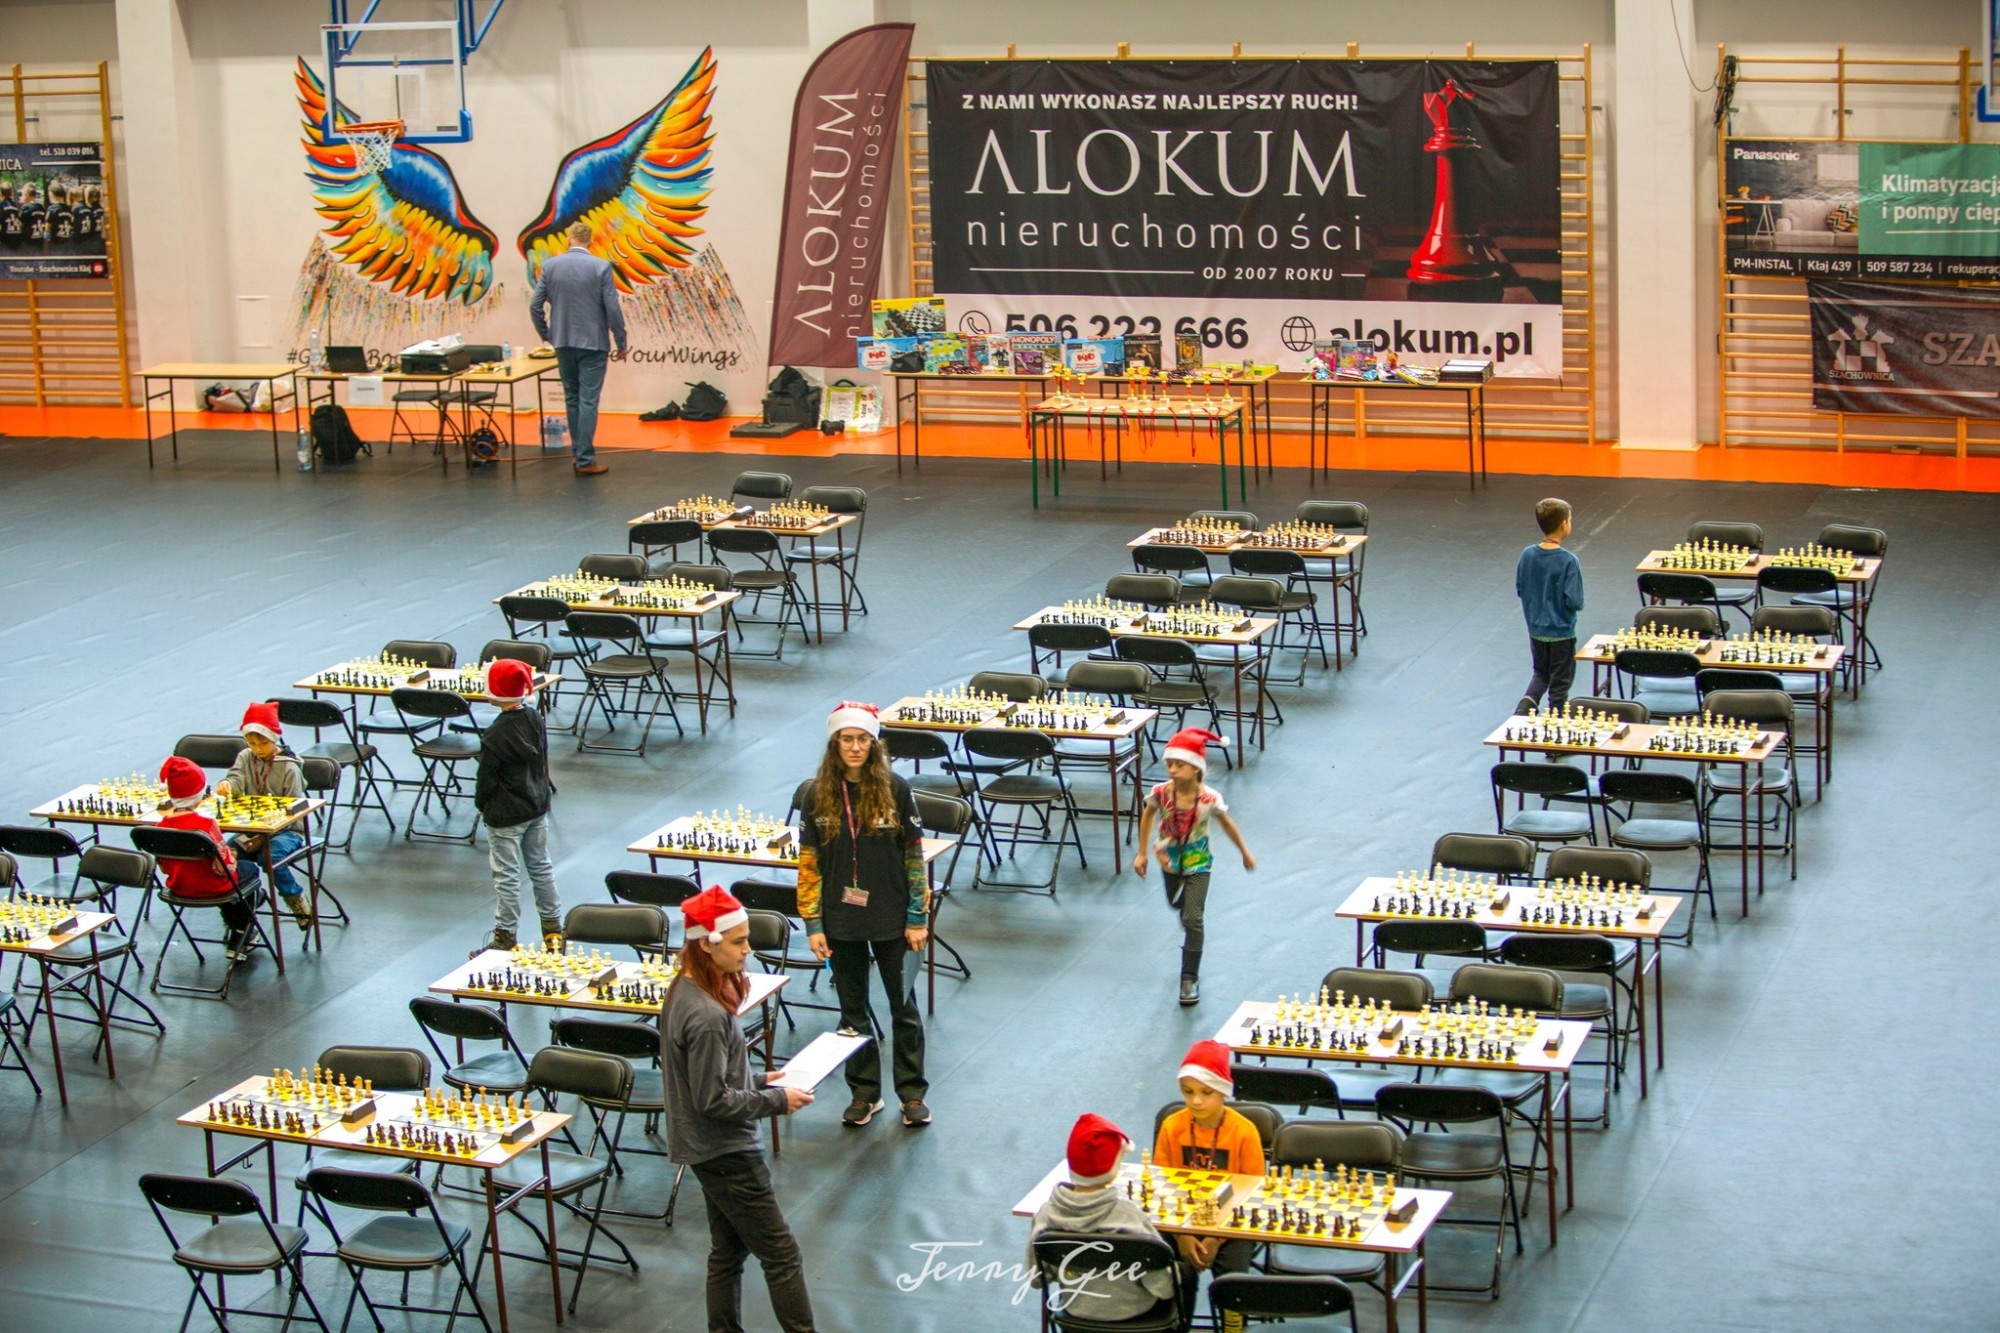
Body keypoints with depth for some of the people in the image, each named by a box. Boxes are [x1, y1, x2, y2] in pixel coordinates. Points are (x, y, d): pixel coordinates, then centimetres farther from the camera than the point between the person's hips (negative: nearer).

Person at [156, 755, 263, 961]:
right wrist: (231, 857, 0)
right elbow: (224, 867, -23)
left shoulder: (163, 825, -10)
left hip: (178, 888, 6)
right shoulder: (205, 824, -28)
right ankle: (239, 944, 30)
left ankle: (232, 933, 49)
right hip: (209, 888, -6)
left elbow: (165, 868, 2)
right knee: (249, 869, 25)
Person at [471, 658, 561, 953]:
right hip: (537, 807, 7)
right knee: (541, 866, 18)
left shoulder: (495, 735, -23)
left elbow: (486, 778, -15)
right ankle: (553, 929, 25)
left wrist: (481, 804, 3)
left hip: (505, 817, -7)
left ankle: (505, 936, 10)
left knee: (506, 876, 2)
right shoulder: (536, 721, -3)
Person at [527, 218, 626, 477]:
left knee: (572, 398, 14)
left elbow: (535, 305, 1)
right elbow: (612, 308, -10)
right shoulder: (601, 267, -9)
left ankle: (580, 451, 19)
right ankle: (585, 460, -6)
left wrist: (546, 334, 16)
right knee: (588, 401, -3)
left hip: (564, 342, 3)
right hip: (593, 342, -3)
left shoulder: (550, 266, 0)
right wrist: (621, 343, 0)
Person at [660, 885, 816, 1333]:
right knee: (780, 1254, 1)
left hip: (707, 1149, 10)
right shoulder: (707, 1017, -28)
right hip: (727, 1153, -10)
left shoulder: (683, 990, 2)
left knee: (727, 1250, 19)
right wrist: (778, 1100, -15)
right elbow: (714, 1100, -25)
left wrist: (758, 1081, 7)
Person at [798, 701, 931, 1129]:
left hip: (891, 919, -1)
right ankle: (864, 1092, 25)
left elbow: (914, 855, -4)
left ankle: (912, 1093, 20)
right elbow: (809, 864, -1)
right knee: (852, 1011, 12)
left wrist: (918, 917, -5)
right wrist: (813, 924, -4)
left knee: (903, 1006, 8)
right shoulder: (819, 797, -4)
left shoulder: (895, 790, -8)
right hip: (841, 921, 1)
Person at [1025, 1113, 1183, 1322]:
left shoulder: (1048, 1212, -22)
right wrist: (1173, 1272, -2)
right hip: (1129, 1311, -4)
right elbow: (1162, 1285, -24)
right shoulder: (1128, 1214, -32)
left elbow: (1036, 1277, -9)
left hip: (1076, 1307, 4)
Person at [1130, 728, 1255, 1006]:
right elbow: (1147, 816, -2)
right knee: (1177, 905, 27)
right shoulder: (1160, 793, -24)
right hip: (1170, 859, 3)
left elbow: (1227, 825, -8)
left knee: (1192, 919, -9)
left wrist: (1245, 853, 6)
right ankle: (1193, 934, 62)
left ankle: (1190, 978, 2)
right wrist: (1142, 853, 2)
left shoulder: (1210, 799, -28)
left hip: (1198, 861, -3)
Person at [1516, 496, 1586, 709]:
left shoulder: (1527, 555, -7)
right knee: (1560, 683, 11)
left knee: (1540, 673, 24)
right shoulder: (1568, 561, -21)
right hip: (1561, 632, -5)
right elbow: (1575, 601, -22)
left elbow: (1520, 591, 3)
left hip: (1535, 630, 5)